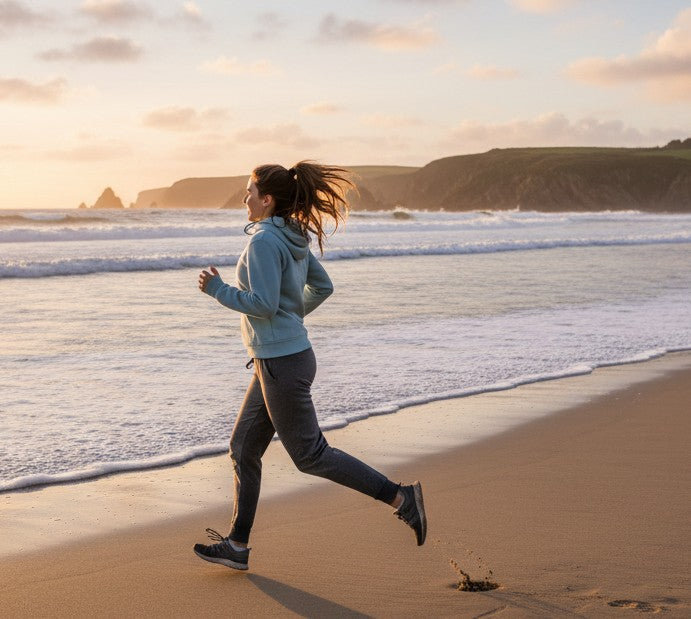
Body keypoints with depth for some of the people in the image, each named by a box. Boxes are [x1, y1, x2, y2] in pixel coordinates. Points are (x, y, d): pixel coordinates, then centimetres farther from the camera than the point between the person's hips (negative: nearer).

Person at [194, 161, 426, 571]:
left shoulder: (265, 241, -18)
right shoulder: (295, 237, 10)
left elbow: (264, 304, -24)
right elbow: (322, 286, 19)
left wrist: (218, 289, -11)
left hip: (282, 364, -10)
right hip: (282, 358, 10)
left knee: (311, 455, -1)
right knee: (244, 450, 13)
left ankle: (400, 496, 2)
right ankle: (237, 545, 19)